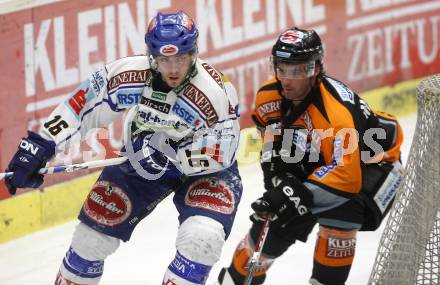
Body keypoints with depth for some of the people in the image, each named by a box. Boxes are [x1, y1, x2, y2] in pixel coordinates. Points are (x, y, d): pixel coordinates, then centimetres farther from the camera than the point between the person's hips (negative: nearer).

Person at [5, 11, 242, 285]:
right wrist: (39, 145, -19)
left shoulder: (217, 93, -31)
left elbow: (219, 156, -25)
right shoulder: (130, 74, -23)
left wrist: (168, 157, -38)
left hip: (203, 170, -3)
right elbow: (81, 104, -13)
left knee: (202, 239, -27)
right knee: (94, 233, 4)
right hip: (142, 163, 3)